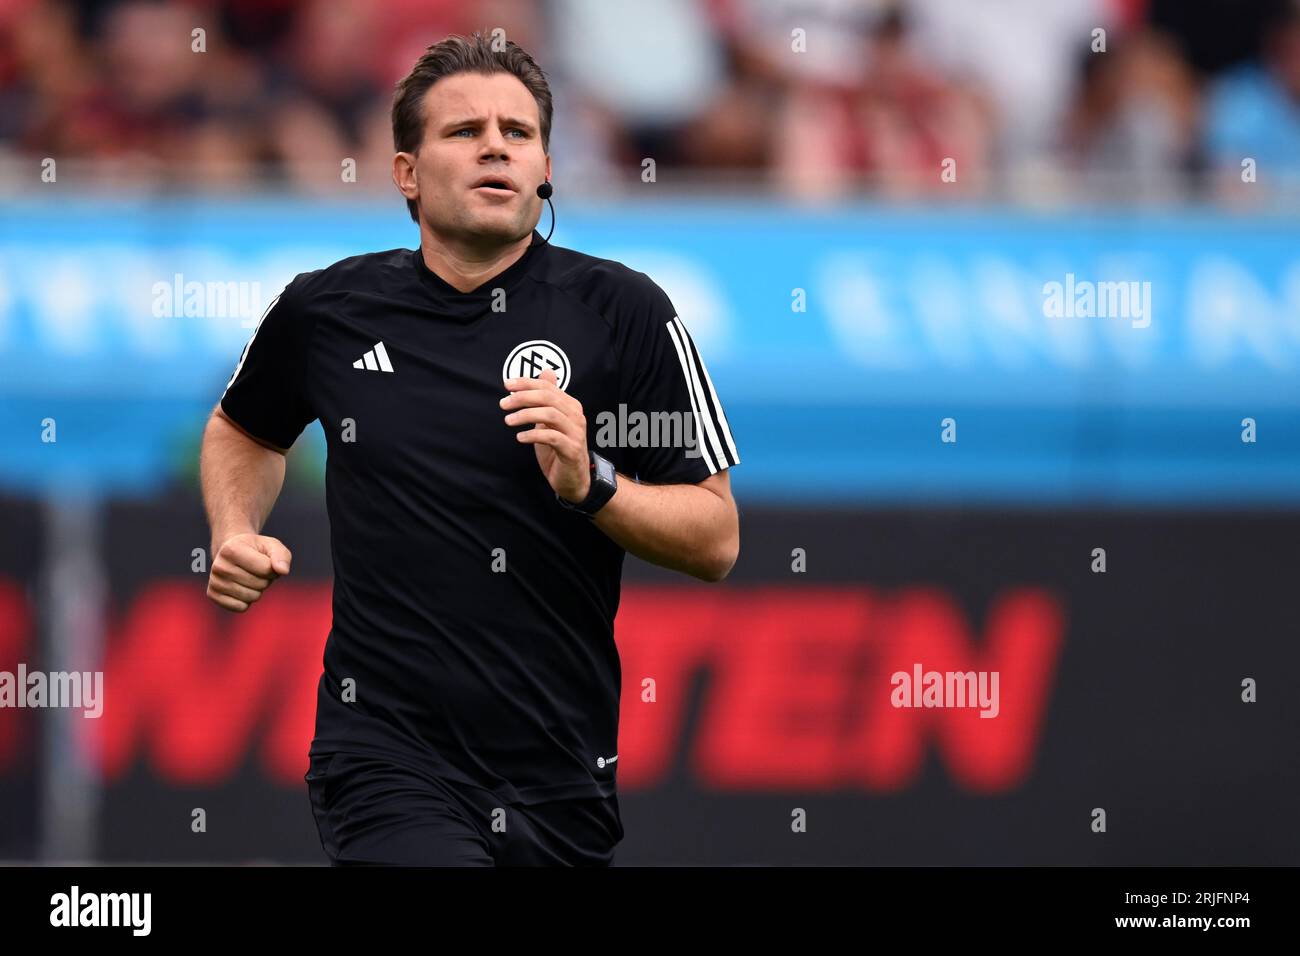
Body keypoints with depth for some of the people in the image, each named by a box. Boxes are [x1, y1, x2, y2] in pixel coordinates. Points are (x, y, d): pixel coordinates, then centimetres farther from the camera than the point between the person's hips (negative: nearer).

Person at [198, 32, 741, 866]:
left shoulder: (623, 312, -3)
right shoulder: (325, 310, 4)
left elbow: (716, 540, -3)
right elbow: (245, 429, 26)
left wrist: (592, 485, -19)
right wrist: (236, 536, 7)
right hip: (386, 757, -1)